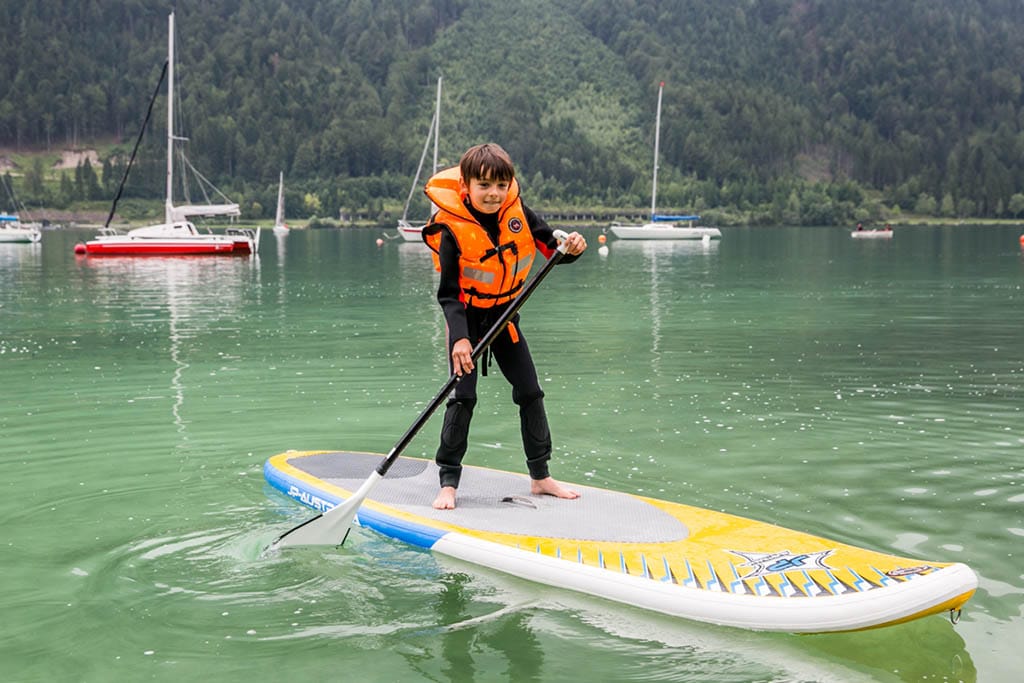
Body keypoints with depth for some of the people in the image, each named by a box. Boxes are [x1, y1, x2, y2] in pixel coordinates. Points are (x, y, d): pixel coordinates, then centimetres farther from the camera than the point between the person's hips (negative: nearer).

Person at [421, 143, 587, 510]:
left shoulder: (517, 212, -11)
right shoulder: (452, 230, -22)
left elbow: (550, 244, -3)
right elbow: (449, 293, -21)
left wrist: (572, 247, -26)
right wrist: (459, 338, -32)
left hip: (505, 317, 5)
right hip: (469, 320, -5)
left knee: (531, 393, 7)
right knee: (463, 397, -11)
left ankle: (540, 476, 20)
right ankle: (448, 483, 0)